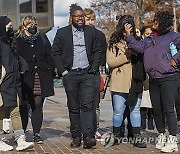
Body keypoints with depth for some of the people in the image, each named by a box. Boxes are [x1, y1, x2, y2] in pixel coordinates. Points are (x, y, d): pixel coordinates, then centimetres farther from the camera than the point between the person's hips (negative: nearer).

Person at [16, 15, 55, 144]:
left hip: (41, 78, 2)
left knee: (38, 106, 4)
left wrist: (50, 71, 3)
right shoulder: (17, 40, 3)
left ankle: (36, 134, 9)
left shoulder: (43, 39, 12)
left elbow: (50, 57, 11)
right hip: (25, 79, -2)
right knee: (24, 106, 1)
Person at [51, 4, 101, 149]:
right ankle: (76, 137, 12)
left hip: (87, 74, 0)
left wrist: (94, 68, 4)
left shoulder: (91, 31, 9)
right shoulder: (62, 32, 4)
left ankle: (88, 136, -13)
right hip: (70, 74, 0)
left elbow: (97, 51, 14)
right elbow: (55, 52, 6)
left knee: (87, 105, -9)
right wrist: (62, 70, -2)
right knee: (73, 107, 5)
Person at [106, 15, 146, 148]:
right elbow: (110, 62, -5)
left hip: (135, 83, 2)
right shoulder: (114, 43, 3)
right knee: (118, 111, 4)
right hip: (119, 84, -2)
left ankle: (137, 137, 13)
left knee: (135, 110, 8)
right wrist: (126, 56, -13)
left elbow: (143, 57, 8)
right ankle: (116, 136, 20)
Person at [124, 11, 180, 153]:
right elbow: (139, 47, 1)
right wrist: (129, 35, -6)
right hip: (153, 79, 7)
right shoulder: (149, 39, 15)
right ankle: (161, 136, 25)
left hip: (168, 77, -7)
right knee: (157, 110, 11)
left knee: (168, 109, -8)